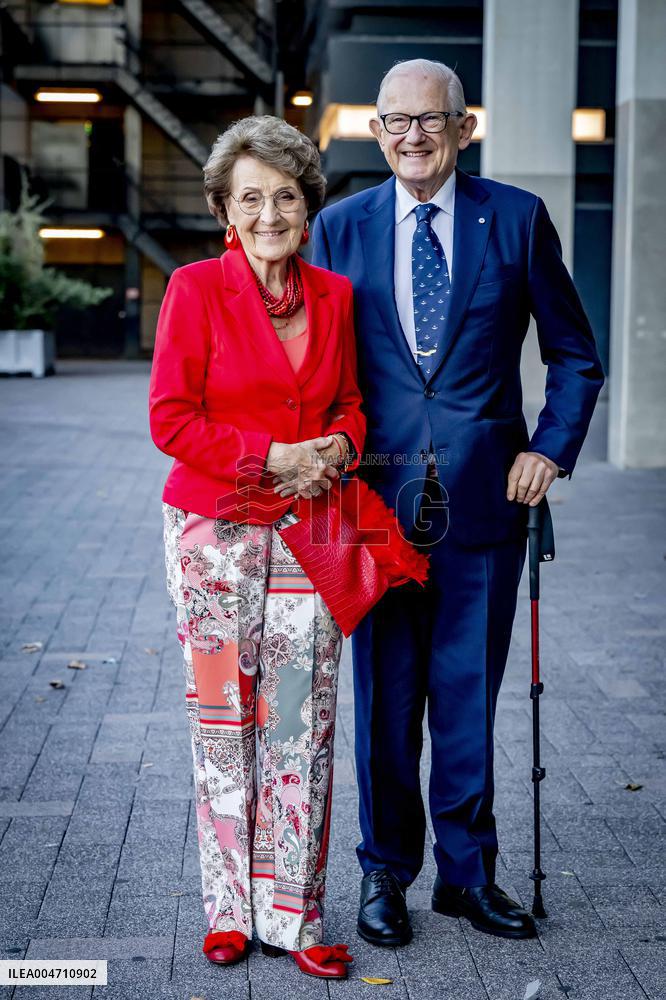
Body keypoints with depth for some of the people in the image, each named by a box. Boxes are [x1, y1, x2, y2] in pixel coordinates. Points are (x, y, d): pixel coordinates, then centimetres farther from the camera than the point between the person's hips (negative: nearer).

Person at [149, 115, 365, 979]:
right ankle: (229, 909, 19)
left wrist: (338, 445, -5)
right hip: (216, 527, -3)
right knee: (223, 718, 5)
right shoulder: (197, 289, -5)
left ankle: (292, 914, 12)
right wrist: (273, 456, -14)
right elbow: (171, 420, -7)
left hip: (307, 529, 3)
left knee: (304, 721, 1)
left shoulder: (334, 294, 7)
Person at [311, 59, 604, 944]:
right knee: (384, 698, 8)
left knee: (469, 695, 8)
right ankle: (386, 872, 23)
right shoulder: (340, 227, 6)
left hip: (485, 495, -1)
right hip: (377, 494, 1)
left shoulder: (517, 218, 3)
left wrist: (552, 448, -4)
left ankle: (468, 872, 23)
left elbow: (575, 356, 8)